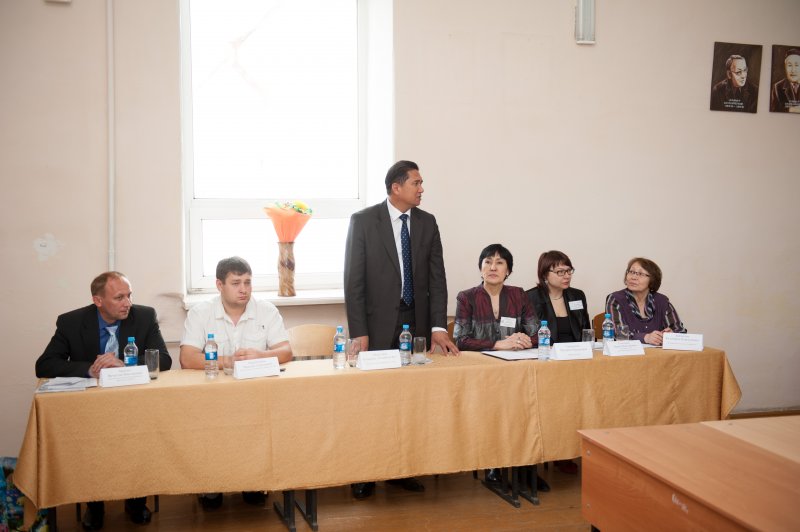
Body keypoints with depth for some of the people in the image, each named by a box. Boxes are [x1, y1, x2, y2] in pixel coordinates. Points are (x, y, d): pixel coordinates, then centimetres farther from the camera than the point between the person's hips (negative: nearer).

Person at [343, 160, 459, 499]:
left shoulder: (427, 222, 6)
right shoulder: (363, 220, -4)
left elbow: (437, 277, 4)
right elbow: (353, 279, -6)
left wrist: (438, 326, -5)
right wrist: (359, 332, -11)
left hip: (417, 322, 3)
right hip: (378, 323, -3)